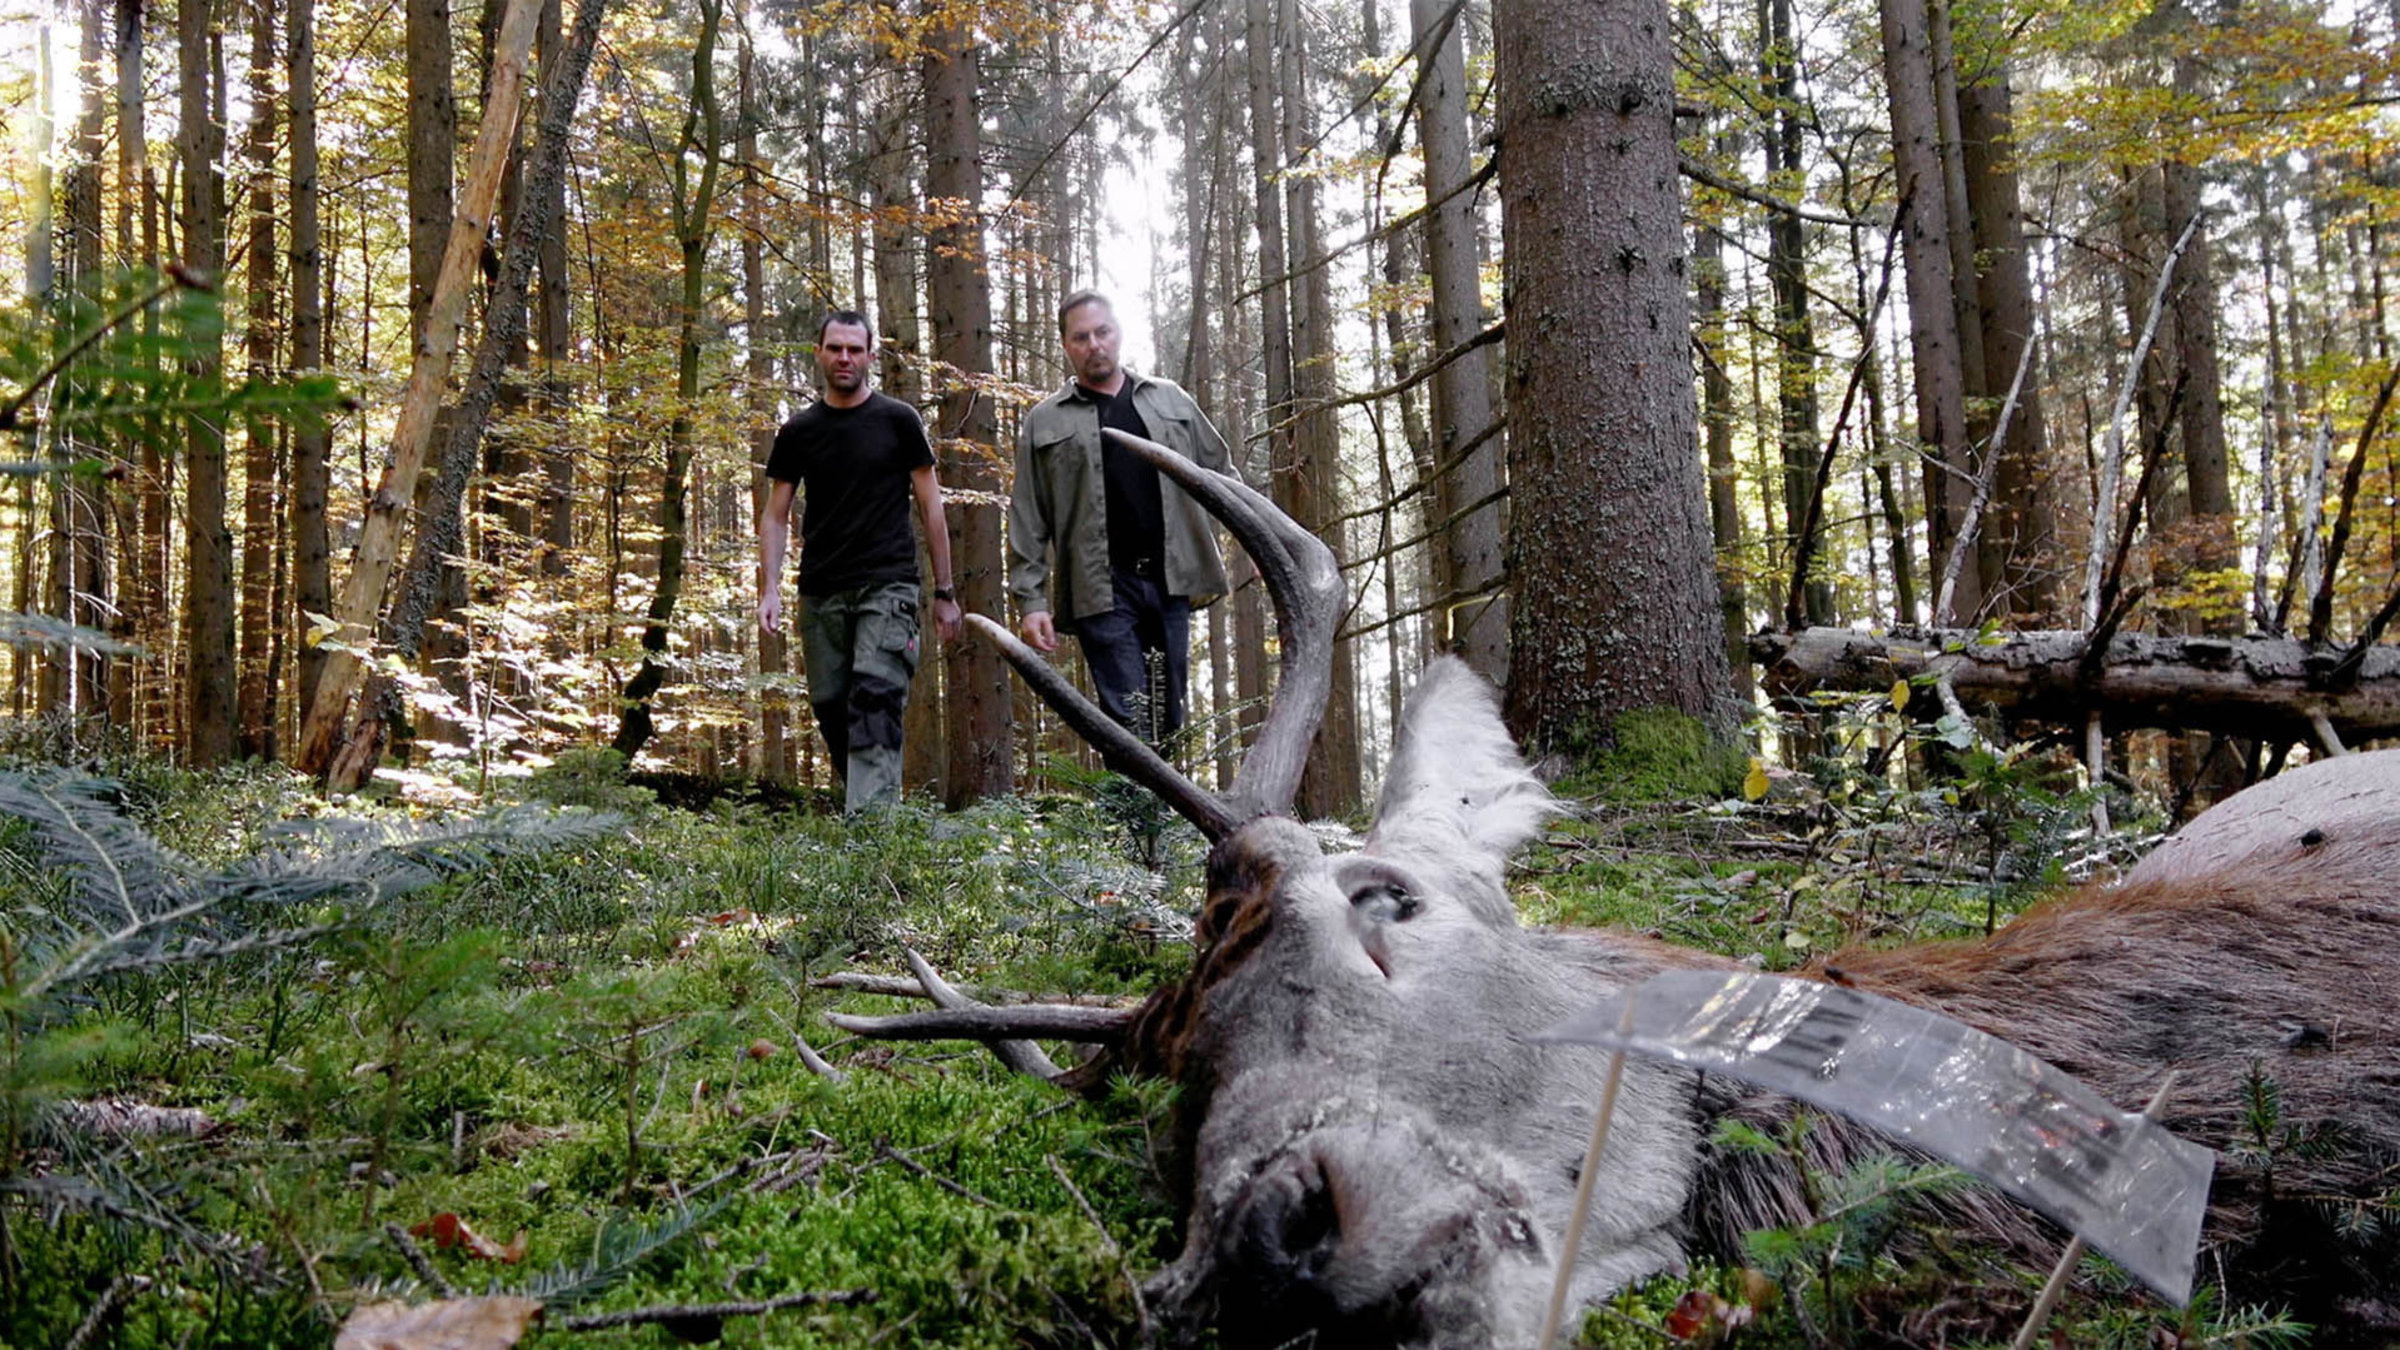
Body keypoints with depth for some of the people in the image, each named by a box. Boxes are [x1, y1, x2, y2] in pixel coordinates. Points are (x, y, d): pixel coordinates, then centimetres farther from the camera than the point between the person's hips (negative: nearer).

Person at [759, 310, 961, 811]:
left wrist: (944, 593, 2)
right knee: (831, 709, 4)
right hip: (821, 595, 4)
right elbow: (776, 517, 12)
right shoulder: (799, 431, 11)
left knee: (875, 701, -17)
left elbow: (931, 509, 5)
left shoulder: (898, 421, 4)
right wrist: (769, 589, -2)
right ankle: (858, 803, 17)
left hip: (887, 587, -4)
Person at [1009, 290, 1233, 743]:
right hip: (1102, 589, -3)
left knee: (1168, 718, 7)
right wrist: (1030, 599, -3)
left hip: (1169, 583, 3)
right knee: (1129, 720, -11)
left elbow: (1222, 476, 20)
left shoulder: (1171, 401, 16)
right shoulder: (1045, 423, 9)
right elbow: (1027, 523, 5)